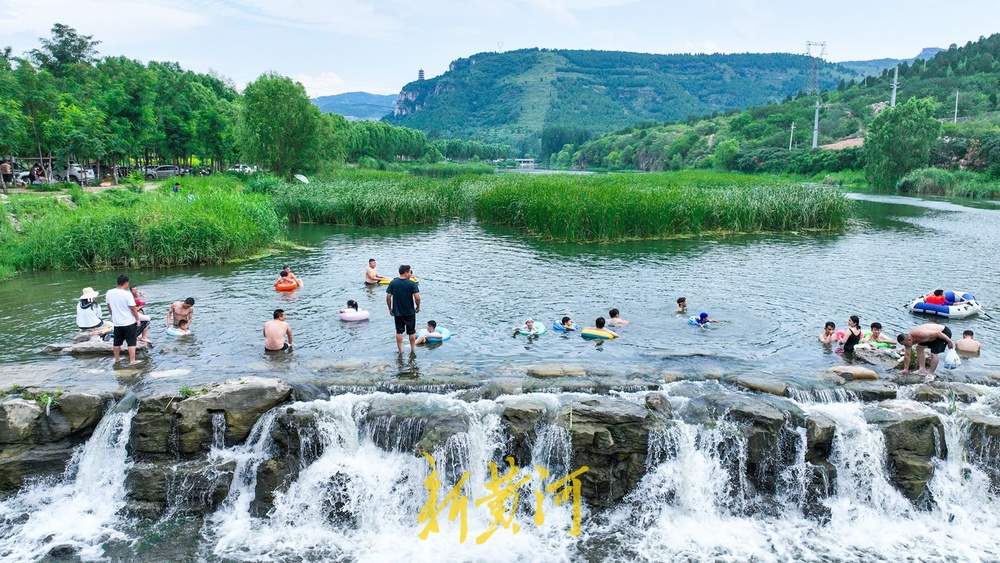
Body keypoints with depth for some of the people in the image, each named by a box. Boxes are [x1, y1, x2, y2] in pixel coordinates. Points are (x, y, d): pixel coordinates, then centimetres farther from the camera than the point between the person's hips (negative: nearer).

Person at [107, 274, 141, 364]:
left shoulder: (109, 293, -2)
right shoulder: (127, 294, -19)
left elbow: (109, 306, 11)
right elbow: (133, 309, -16)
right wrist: (137, 319, -3)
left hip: (116, 322, 5)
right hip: (129, 322, -5)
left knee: (117, 342, 18)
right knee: (131, 342, 2)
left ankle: (117, 359, 30)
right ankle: (132, 361, 2)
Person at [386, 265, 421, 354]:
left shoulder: (393, 283, -3)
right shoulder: (412, 284, -13)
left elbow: (388, 297, -4)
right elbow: (417, 297, -20)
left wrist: (390, 309, 7)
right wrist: (418, 307, -3)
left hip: (397, 312, 2)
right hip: (410, 312, -2)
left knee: (399, 332, 12)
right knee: (411, 332, 13)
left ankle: (400, 351, 15)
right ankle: (412, 350, 23)